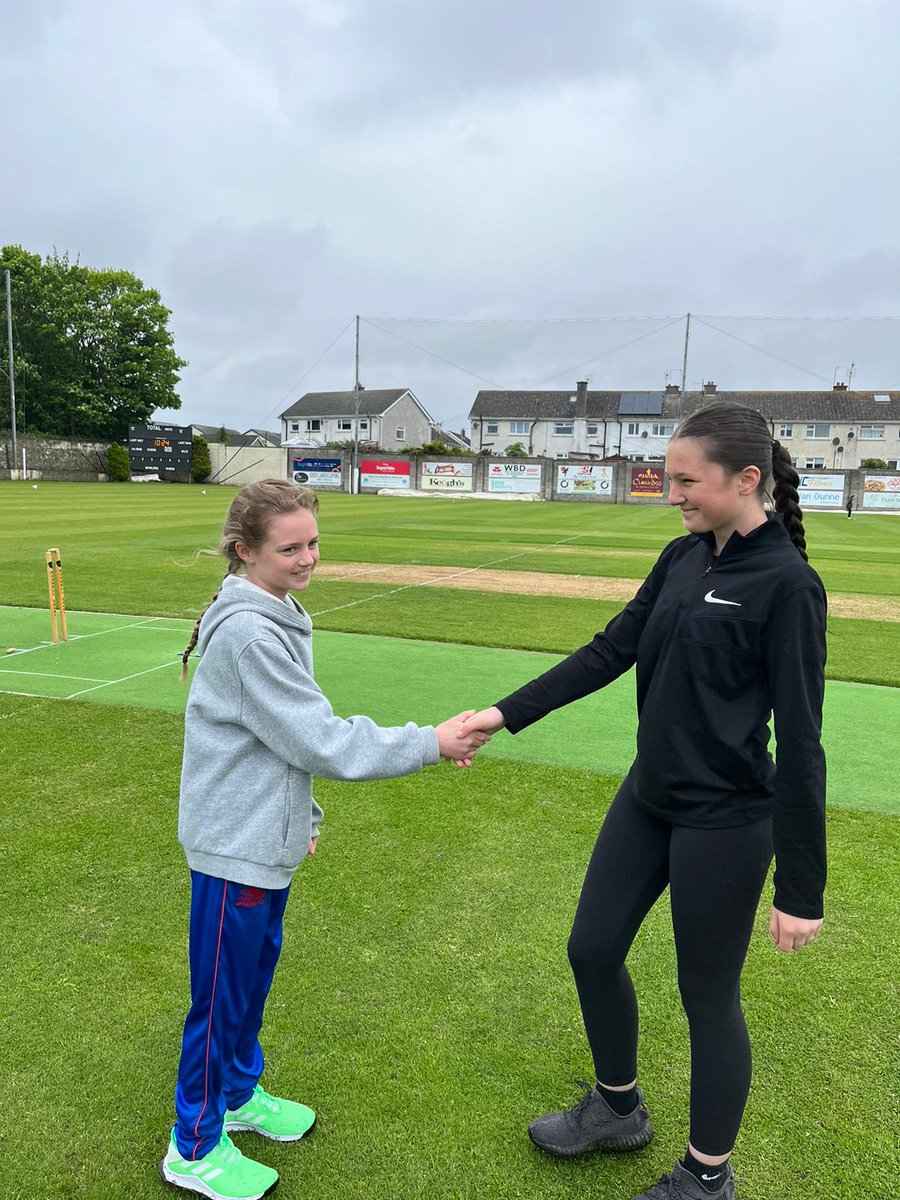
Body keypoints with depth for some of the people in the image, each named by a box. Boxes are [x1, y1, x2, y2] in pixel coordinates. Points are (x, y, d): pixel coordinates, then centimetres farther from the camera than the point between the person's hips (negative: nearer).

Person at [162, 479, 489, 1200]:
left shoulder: (276, 618, 6)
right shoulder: (247, 634, -26)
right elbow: (321, 740, -26)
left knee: (257, 971, 23)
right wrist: (430, 743, -20)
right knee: (222, 995, 8)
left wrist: (302, 811, 19)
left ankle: (239, 1093, 45)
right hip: (235, 845, -9)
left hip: (267, 837, 9)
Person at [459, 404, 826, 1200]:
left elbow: (800, 742, -17)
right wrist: (506, 714, 0)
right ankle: (619, 1109, 45)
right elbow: (610, 651, 5)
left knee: (709, 998, 11)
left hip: (724, 822, -7)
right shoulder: (683, 559, 3)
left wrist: (802, 888, -13)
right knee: (592, 951, 17)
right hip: (647, 801, 7)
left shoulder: (787, 584, -18)